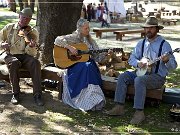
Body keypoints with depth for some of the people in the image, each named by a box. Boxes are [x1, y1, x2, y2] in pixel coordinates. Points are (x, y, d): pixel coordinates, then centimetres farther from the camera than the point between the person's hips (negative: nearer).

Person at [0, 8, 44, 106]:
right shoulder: (9, 28, 6)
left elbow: (32, 54, -5)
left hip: (25, 56, 0)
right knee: (14, 63, -36)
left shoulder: (33, 32, 2)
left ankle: (37, 94, -27)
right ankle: (15, 93, -22)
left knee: (35, 63, -32)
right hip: (10, 55, 0)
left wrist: (31, 46, -29)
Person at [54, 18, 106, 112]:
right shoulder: (74, 38, 4)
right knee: (88, 67, -35)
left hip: (89, 65, 4)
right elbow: (58, 40, -9)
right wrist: (69, 47, -17)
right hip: (74, 65, -4)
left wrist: (104, 54, -4)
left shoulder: (90, 41, 19)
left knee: (92, 66, -32)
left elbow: (96, 57, 15)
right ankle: (91, 101, -34)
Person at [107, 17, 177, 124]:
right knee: (123, 77, -13)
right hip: (142, 72, 6)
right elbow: (131, 59, 13)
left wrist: (167, 60, -35)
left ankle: (139, 112, -30)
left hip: (158, 77, -6)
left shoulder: (164, 45, -8)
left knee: (139, 80, -33)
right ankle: (120, 107, -13)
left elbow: (173, 66, -12)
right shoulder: (141, 43, 10)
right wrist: (138, 63, -10)